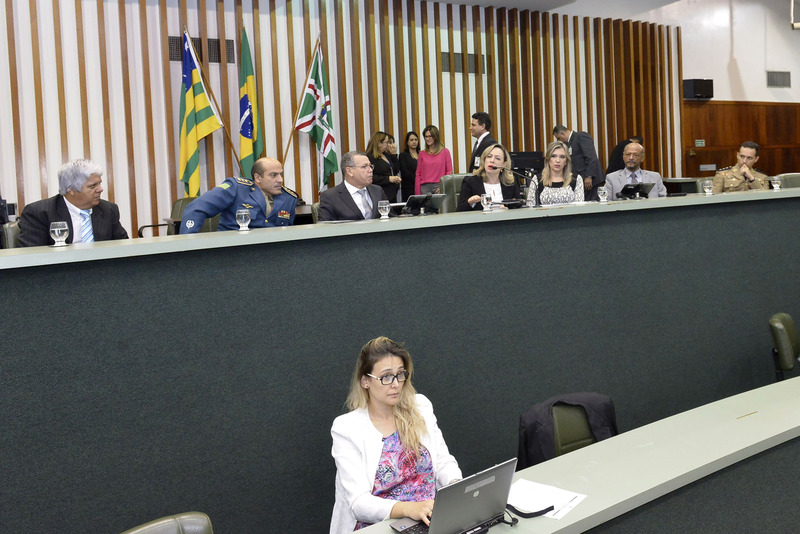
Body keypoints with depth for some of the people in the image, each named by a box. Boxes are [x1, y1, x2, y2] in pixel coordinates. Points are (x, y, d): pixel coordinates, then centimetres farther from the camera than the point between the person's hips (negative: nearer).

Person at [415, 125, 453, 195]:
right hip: (425, 187, 2)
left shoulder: (445, 152, 5)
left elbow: (449, 172, 4)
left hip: (438, 187, -2)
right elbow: (418, 174, 10)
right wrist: (417, 193, 2)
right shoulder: (422, 154, 11)